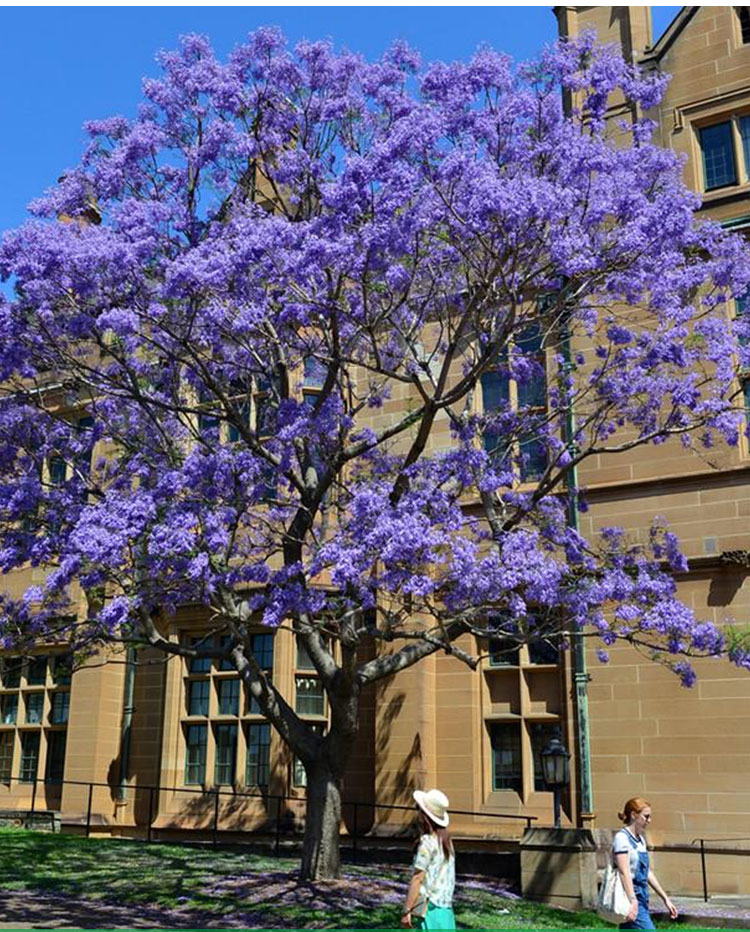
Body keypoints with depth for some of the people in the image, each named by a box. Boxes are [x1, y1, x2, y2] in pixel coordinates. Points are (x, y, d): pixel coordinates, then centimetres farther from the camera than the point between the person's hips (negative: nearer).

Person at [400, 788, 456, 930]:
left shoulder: (427, 841, -14)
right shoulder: (445, 840, 10)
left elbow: (418, 878, -15)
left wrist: (407, 911, -12)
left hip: (430, 907, -8)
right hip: (445, 907, 8)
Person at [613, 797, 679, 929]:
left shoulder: (640, 839, 15)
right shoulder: (622, 838, -12)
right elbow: (624, 872, -20)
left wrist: (665, 898, 19)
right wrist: (632, 901, -28)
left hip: (641, 899, 9)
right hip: (629, 899, -9)